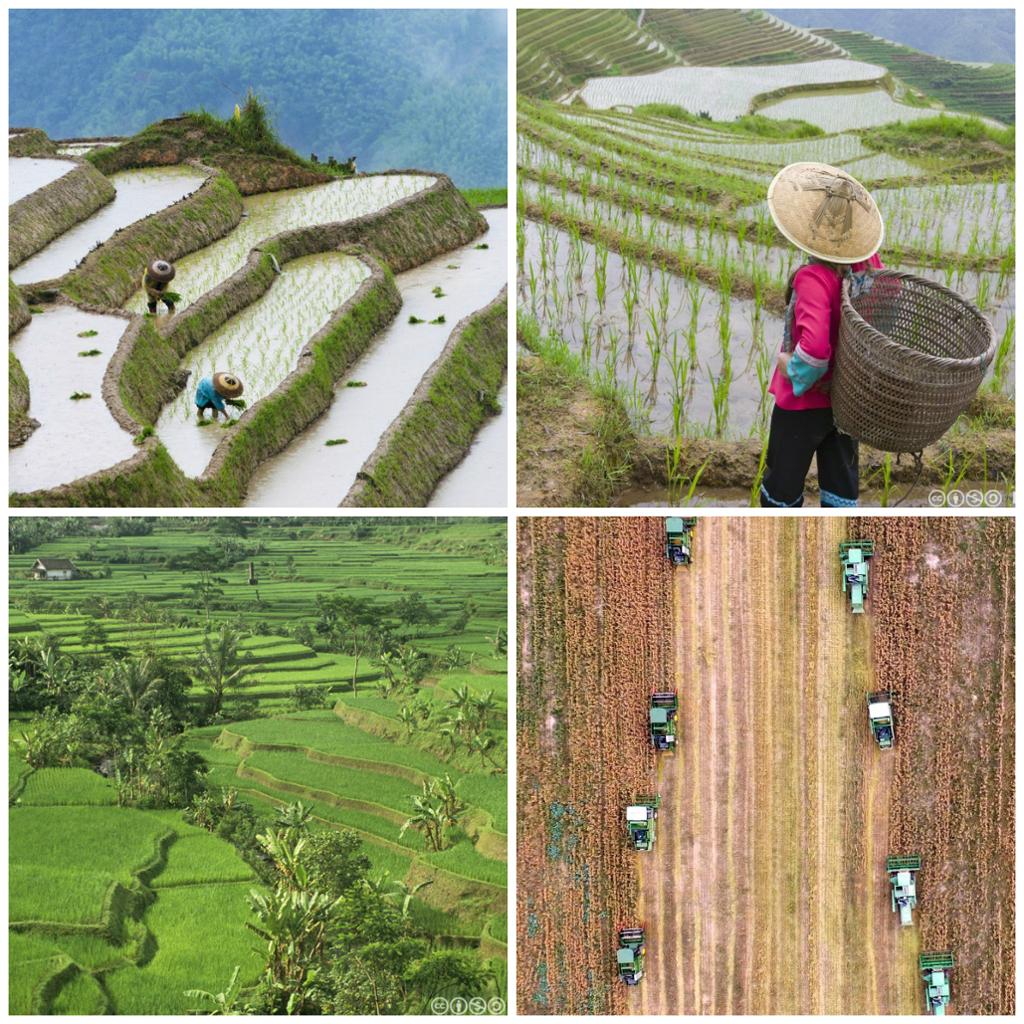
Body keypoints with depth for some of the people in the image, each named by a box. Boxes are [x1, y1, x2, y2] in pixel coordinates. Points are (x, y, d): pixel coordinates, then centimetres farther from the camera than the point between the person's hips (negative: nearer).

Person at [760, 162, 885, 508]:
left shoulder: (814, 278, -32)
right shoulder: (869, 261, -11)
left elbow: (815, 348, -42)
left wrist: (792, 367, -23)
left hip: (803, 401, -6)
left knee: (783, 480, 16)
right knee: (841, 478, 20)